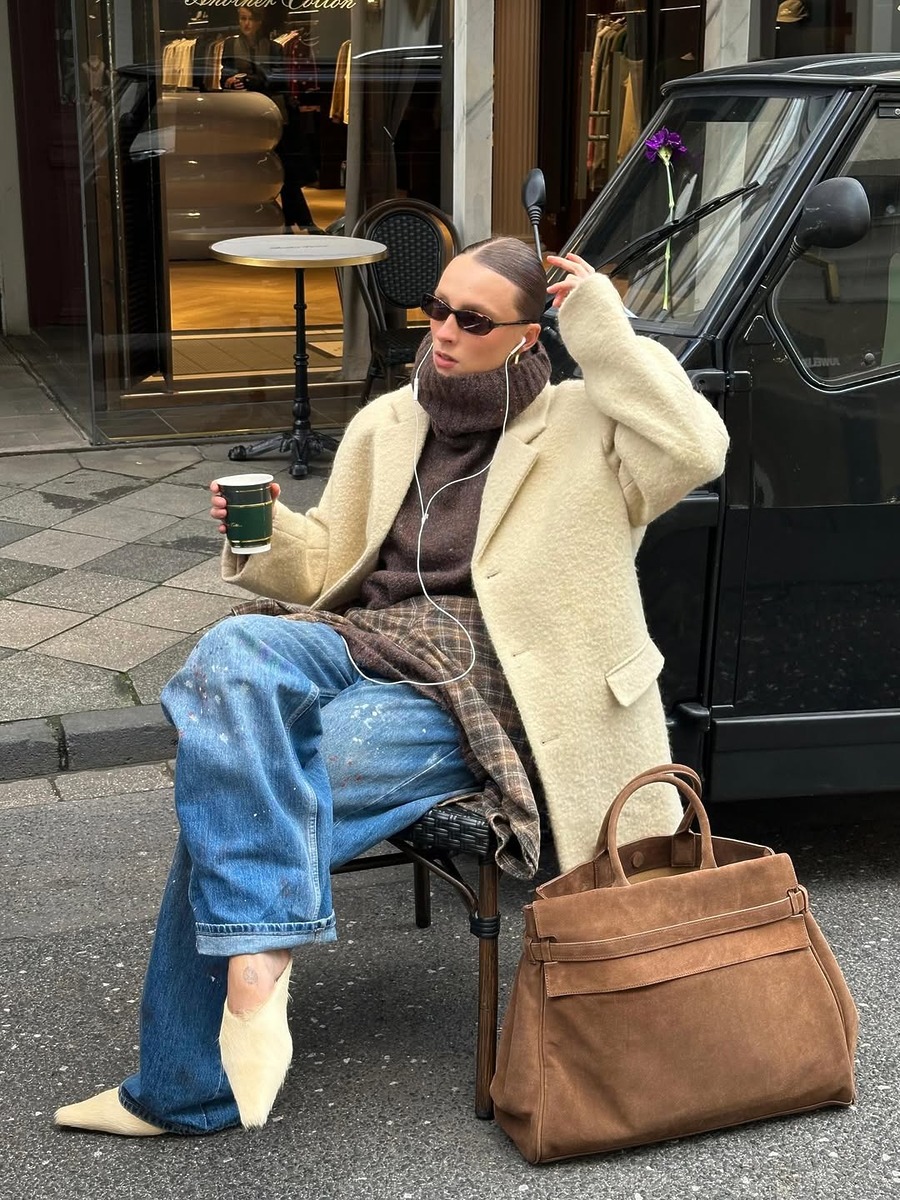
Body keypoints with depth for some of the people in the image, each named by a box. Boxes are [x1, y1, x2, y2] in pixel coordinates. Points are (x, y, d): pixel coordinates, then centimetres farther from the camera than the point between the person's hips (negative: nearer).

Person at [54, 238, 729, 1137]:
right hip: (367, 644, 5)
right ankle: (261, 944, -33)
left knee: (235, 802, -24)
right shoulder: (386, 424, 20)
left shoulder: (578, 428, 5)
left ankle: (190, 1089, -12)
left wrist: (603, 330, -10)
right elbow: (328, 566, 22)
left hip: (472, 687, -5)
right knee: (229, 651, -32)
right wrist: (267, 535, 0)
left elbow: (696, 449, -15)